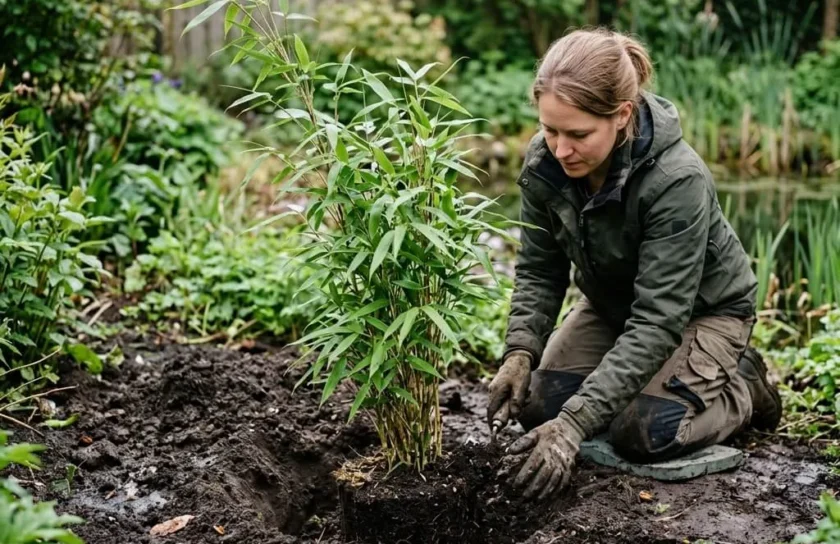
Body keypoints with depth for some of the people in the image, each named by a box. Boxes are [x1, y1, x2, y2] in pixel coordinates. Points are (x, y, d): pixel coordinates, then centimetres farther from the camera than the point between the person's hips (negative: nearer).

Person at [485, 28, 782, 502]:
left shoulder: (677, 179, -37)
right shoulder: (544, 162, -22)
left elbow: (658, 320, -38)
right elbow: (539, 272, -11)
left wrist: (576, 423, -45)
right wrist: (520, 352, -30)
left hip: (702, 308, -5)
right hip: (613, 303, 5)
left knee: (642, 433, -21)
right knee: (537, 405, -9)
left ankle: (743, 388, 8)